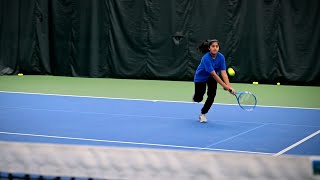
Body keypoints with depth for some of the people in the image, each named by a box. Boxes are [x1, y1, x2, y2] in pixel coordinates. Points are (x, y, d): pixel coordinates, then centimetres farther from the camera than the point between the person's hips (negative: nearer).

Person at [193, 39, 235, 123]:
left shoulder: (221, 57, -21)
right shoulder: (206, 58, -35)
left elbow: (223, 73, -25)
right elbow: (214, 74, -37)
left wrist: (229, 86, -38)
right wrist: (225, 86, -40)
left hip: (211, 78, 4)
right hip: (201, 77, -4)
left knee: (212, 95, -15)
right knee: (198, 99, -3)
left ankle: (202, 114, 6)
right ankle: (196, 96, 38)